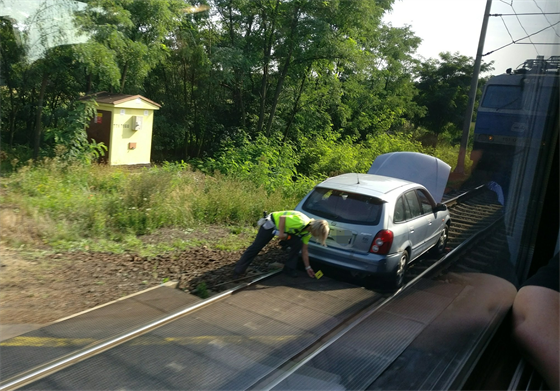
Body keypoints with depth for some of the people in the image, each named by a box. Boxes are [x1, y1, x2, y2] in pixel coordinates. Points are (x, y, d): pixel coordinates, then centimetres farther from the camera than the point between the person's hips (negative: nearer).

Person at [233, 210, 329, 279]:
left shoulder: (308, 232, -4)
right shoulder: (301, 223, -33)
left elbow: (304, 251, 5)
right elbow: (282, 217, -30)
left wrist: (308, 267, 7)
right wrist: (281, 233, -29)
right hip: (271, 223, -8)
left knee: (298, 244, -8)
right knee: (256, 247, -4)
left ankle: (289, 269, 7)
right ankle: (238, 272, 7)